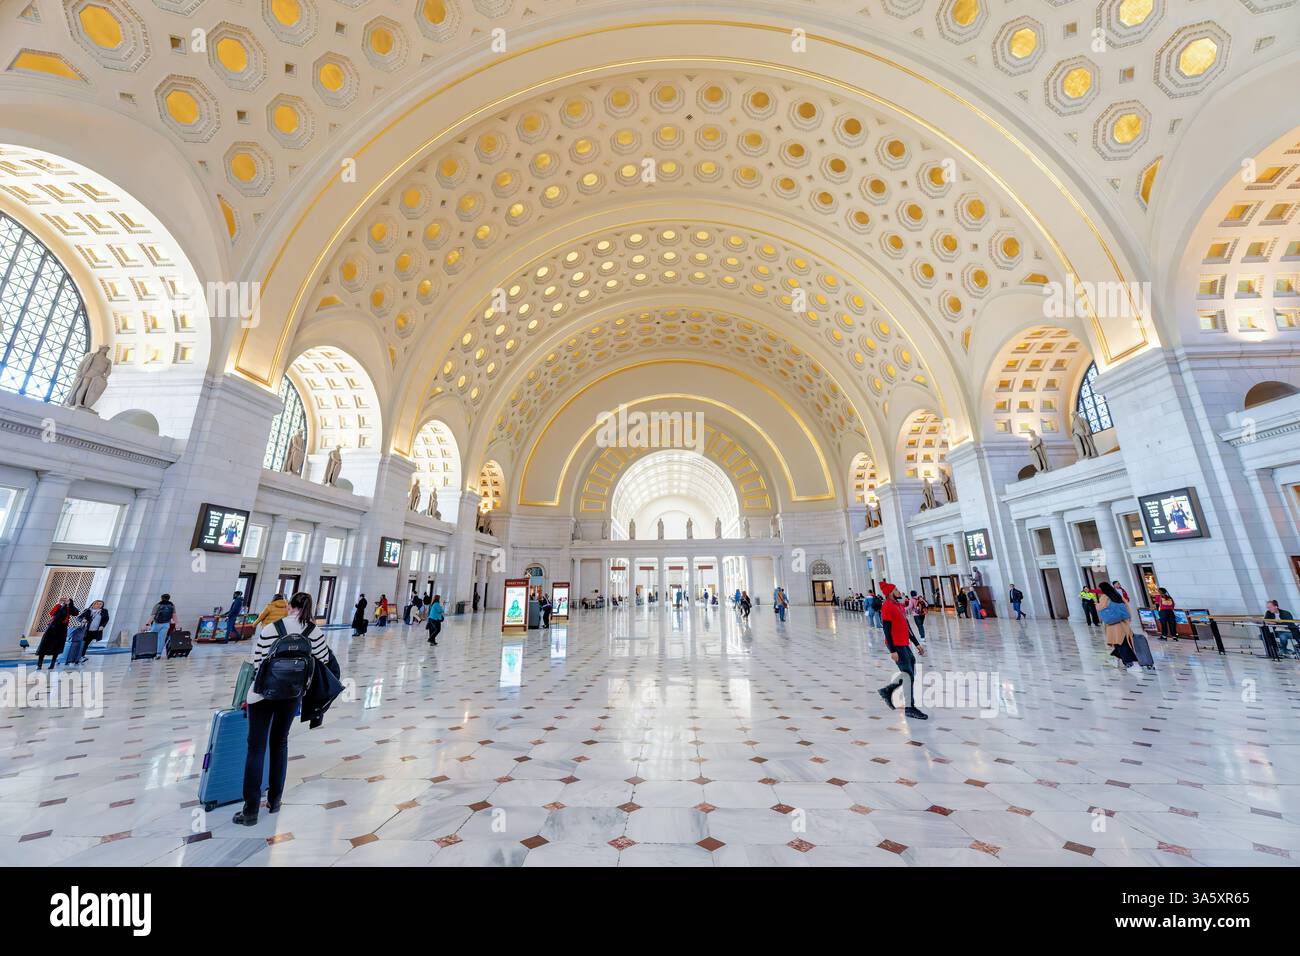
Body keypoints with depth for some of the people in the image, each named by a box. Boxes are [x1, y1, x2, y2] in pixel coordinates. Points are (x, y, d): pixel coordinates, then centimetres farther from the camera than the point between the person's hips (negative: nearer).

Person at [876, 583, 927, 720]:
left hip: (904, 644, 9)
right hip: (896, 645, -9)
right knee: (908, 674, -4)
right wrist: (892, 651, -19)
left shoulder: (899, 605, 14)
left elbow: (906, 626, 20)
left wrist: (917, 644, 18)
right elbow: (887, 630, -17)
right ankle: (910, 708, 7)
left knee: (911, 671, 14)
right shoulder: (887, 606, -14)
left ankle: (887, 690, 25)